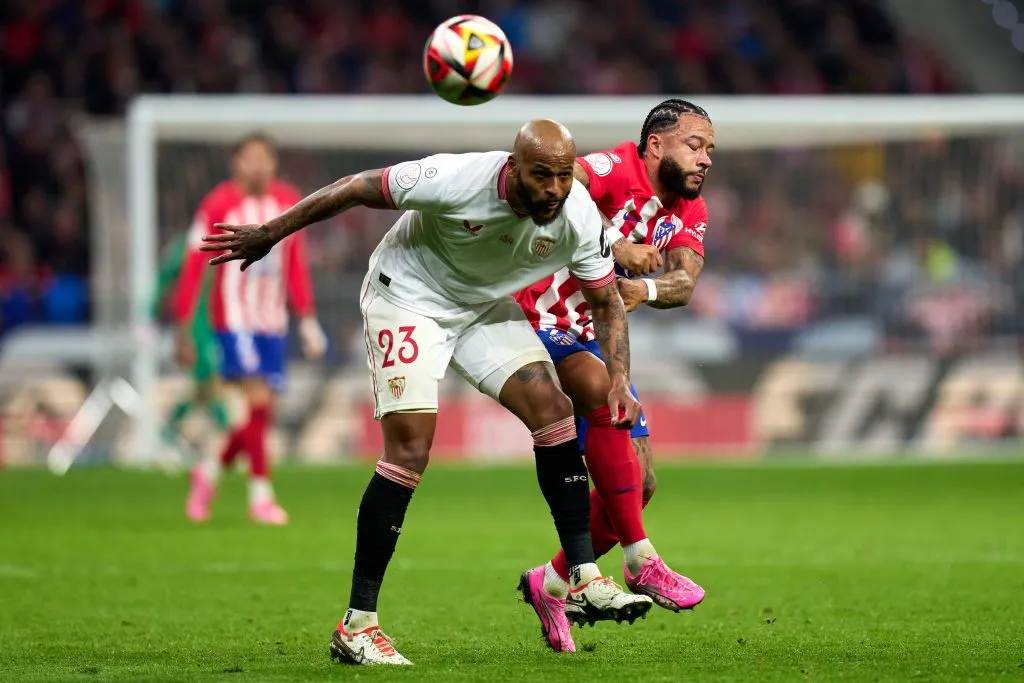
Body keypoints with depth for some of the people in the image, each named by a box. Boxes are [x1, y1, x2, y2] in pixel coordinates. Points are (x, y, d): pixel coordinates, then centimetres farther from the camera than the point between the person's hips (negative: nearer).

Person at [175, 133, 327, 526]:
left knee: (262, 416, 6)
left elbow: (297, 266, 14)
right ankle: (260, 496, -10)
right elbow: (193, 267, -6)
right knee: (259, 400, -17)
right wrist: (184, 328, -7)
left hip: (273, 323, 5)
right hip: (234, 319, -5)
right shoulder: (218, 205, -8)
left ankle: (210, 472, 30)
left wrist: (307, 320, 10)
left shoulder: (289, 202, 6)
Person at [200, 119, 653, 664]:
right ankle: (357, 625, -12)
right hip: (409, 297, -6)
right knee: (409, 449, -16)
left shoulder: (578, 216, -20)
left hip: (486, 306, 6)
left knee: (553, 411, -10)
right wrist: (269, 234, -11)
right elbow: (357, 188, -20)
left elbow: (607, 303, -2)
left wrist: (618, 380, -17)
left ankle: (584, 580, -2)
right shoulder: (458, 181, -34)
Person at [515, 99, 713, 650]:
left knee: (639, 484, 4)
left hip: (589, 339, 9)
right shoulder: (615, 169, -18)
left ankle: (552, 584, 24)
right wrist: (612, 243, -44)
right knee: (606, 395, -36)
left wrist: (647, 289, -34)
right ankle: (641, 563, -31)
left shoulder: (689, 211, 6)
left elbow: (685, 283, -12)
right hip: (535, 321, -8)